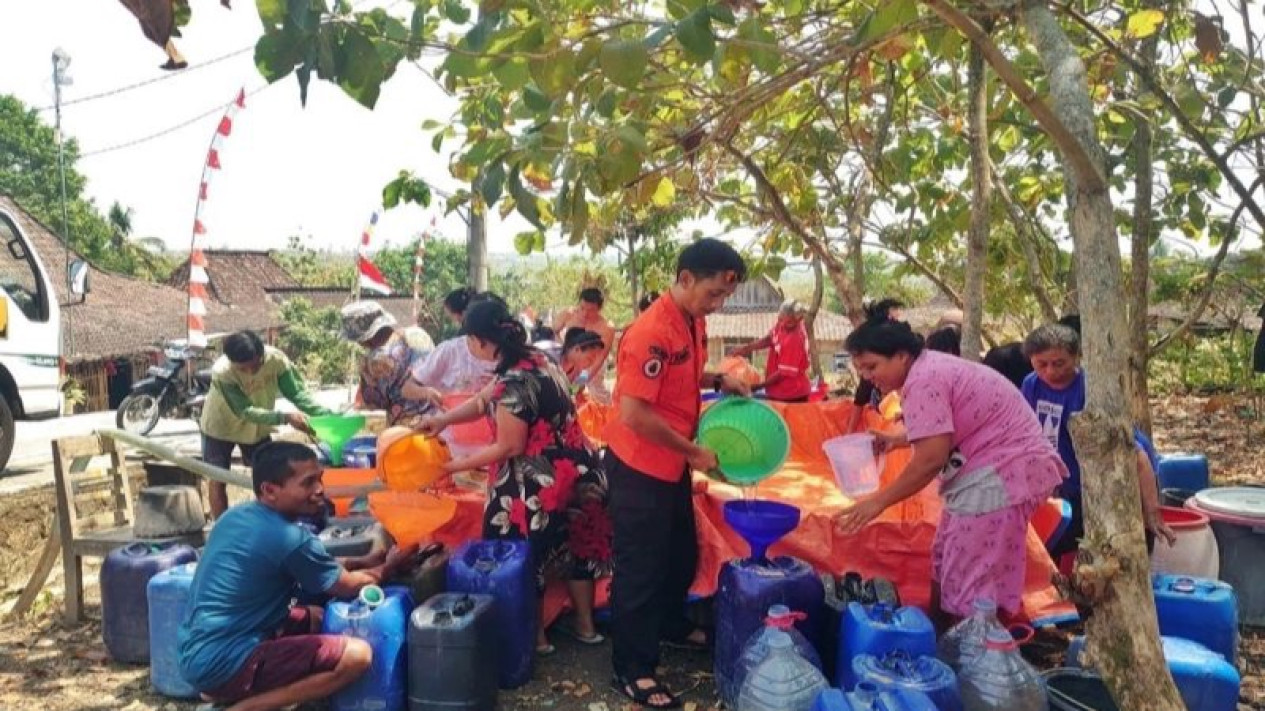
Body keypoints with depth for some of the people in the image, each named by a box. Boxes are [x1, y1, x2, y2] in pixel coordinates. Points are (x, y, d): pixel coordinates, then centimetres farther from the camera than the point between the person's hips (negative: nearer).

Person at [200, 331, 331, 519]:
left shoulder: (276, 358, -30)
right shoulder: (221, 372, -38)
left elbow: (297, 392, -25)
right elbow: (245, 411, -39)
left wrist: (327, 415, -42)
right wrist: (286, 417, -54)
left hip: (258, 427, 3)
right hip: (220, 426, -3)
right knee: (218, 480, 0)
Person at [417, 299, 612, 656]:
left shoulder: (514, 382, -25)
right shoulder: (535, 358, 5)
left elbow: (510, 447, -17)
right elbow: (485, 399, 15)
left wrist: (460, 464, -4)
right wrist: (443, 419, 11)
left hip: (539, 483, -9)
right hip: (575, 471, 10)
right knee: (576, 546, 21)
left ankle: (536, 637, 27)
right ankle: (585, 626, 36)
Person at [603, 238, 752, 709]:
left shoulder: (694, 322, 2)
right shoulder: (652, 332, -26)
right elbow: (634, 415, -27)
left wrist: (719, 381, 0)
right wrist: (693, 452, -18)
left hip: (672, 464, 9)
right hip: (640, 468, -9)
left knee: (682, 554, 24)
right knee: (640, 568, 4)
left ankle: (671, 624, 48)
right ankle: (632, 671, 20)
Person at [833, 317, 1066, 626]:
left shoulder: (922, 381, -20)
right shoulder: (932, 367, 11)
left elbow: (931, 459, -24)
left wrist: (879, 501, -17)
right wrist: (896, 439, 10)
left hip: (1004, 474, -11)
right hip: (995, 469, 11)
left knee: (972, 581, -6)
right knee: (947, 563, 18)